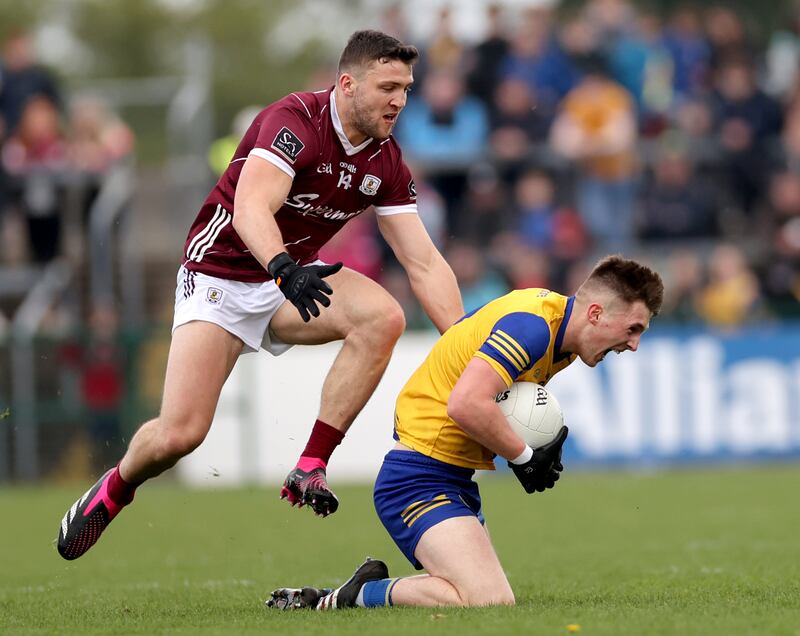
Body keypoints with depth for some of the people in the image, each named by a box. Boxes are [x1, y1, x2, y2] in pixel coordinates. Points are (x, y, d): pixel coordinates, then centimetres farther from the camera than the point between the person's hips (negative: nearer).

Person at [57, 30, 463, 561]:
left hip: (295, 278, 6)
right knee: (179, 433, -16)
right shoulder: (296, 121, -23)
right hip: (221, 274, -6)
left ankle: (311, 468, -20)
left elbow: (424, 263, -4)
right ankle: (113, 491, 20)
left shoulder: (386, 163, -3)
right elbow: (252, 211, -38)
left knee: (384, 317, -26)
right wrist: (285, 269, -56)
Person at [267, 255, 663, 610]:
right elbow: (465, 404, -32)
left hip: (454, 479, 11)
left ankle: (329, 599, 11)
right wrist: (524, 457, -16)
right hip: (420, 478, -11)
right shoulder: (532, 326, -20)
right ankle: (360, 596, -7)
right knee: (491, 601, -25)